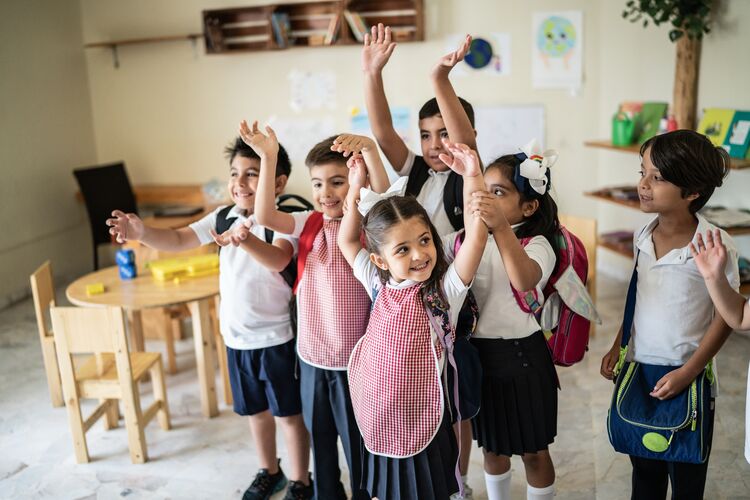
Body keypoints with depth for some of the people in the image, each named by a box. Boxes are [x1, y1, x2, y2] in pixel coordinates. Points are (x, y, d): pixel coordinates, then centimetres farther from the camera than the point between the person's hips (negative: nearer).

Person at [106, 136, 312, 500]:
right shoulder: (223, 217, 1)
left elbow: (279, 259, -38)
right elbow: (178, 240, -5)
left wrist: (246, 239, -58)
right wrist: (142, 233, -24)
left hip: (276, 338, -6)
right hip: (236, 336, 6)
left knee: (289, 412, 9)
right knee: (255, 410, 21)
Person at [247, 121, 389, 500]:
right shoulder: (309, 224, 0)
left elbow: (385, 199, -32)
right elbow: (265, 216, -15)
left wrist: (370, 150, -46)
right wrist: (267, 158, -24)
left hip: (354, 358, -4)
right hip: (311, 355, 5)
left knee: (358, 443, 12)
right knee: (320, 439, 23)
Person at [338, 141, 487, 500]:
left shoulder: (445, 291, -13)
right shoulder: (379, 286, -2)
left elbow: (476, 238, -26)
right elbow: (347, 242, 11)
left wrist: (472, 176, -32)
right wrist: (356, 190, 3)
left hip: (422, 428, -4)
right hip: (378, 426, 4)